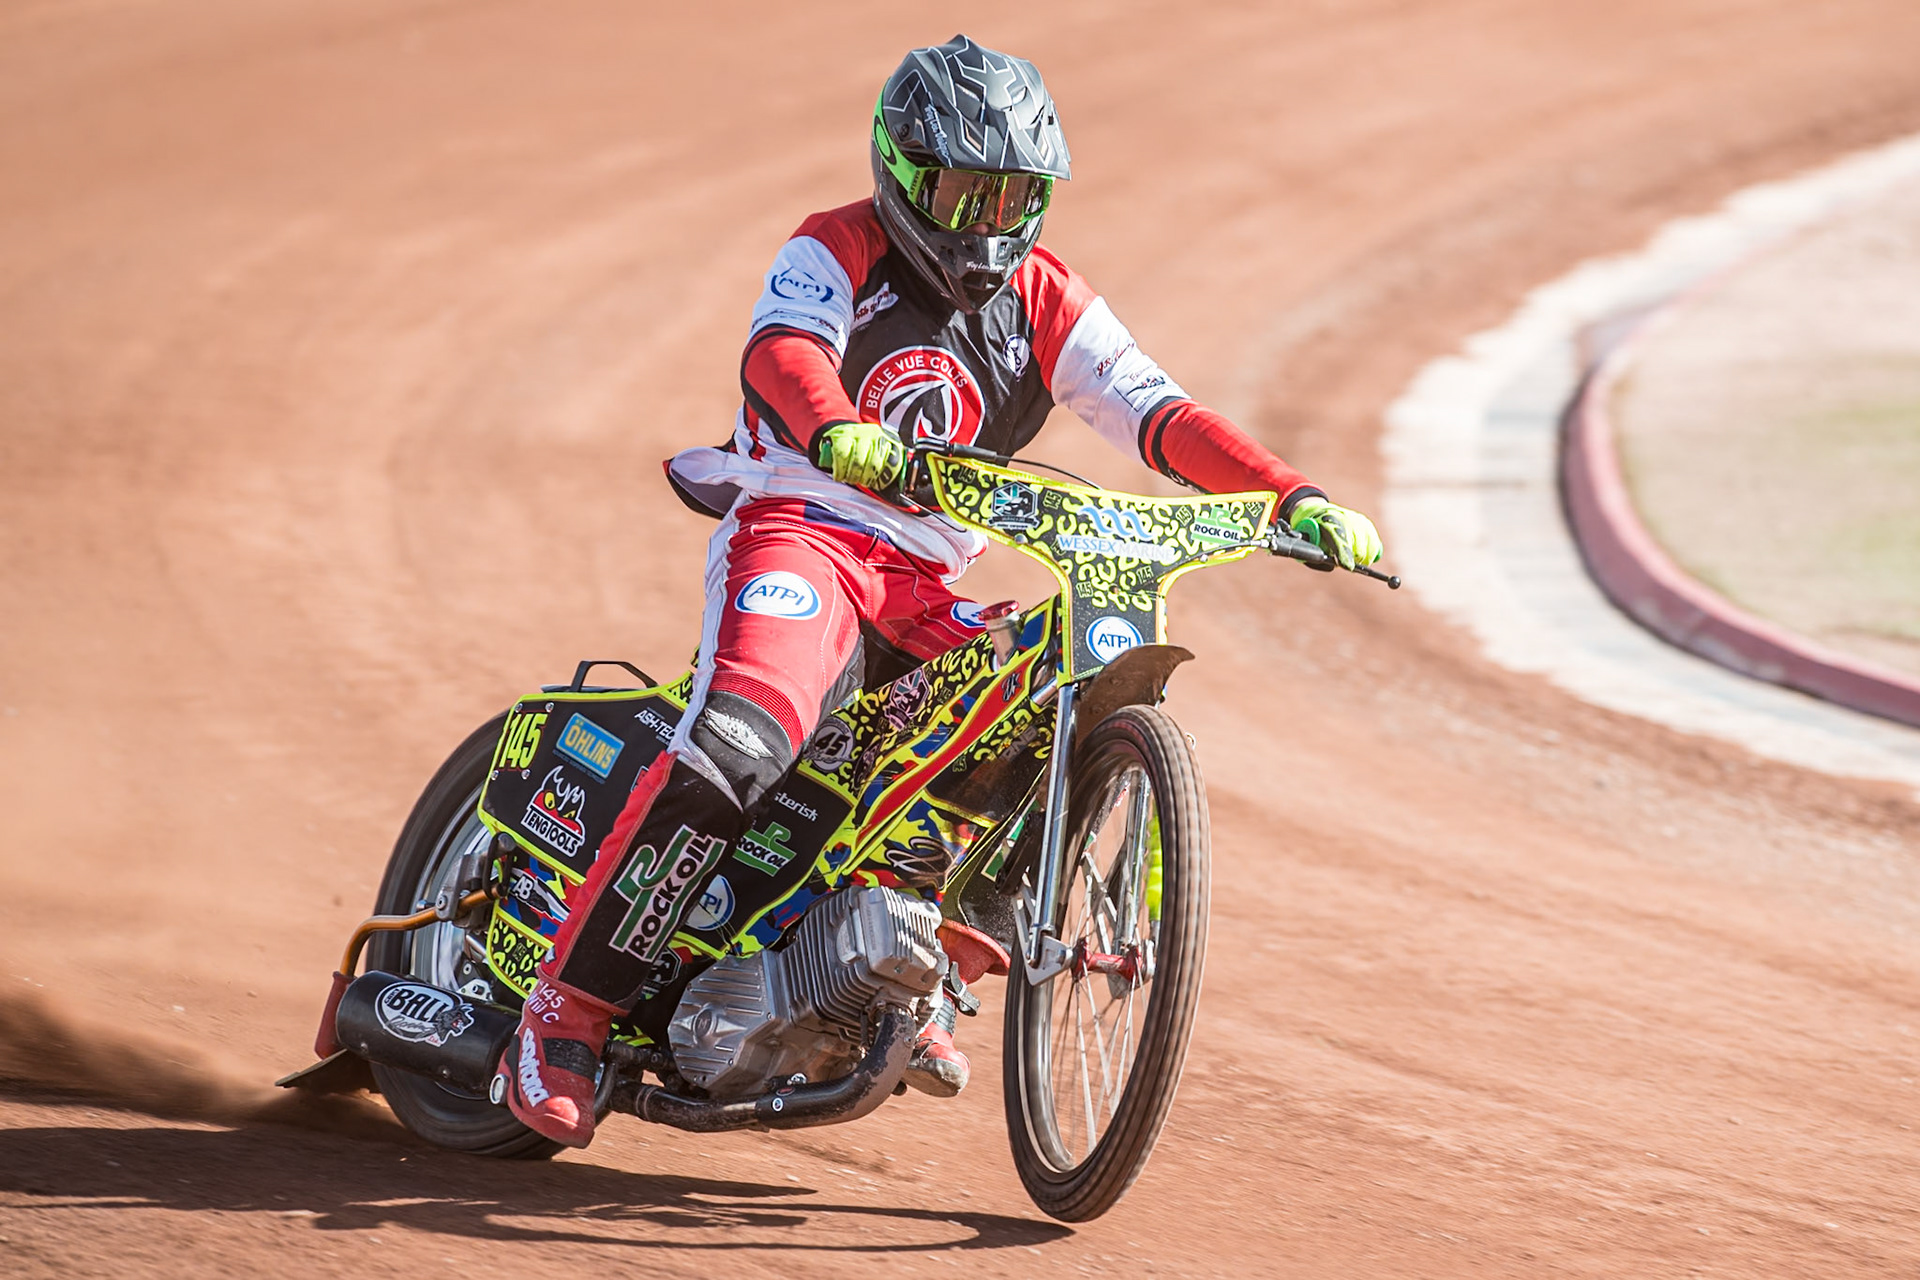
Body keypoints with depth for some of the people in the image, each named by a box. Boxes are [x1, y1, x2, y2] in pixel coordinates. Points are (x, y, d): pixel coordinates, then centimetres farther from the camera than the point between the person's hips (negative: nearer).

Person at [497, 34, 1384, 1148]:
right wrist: (840, 434, -46)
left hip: (925, 589, 6)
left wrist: (1295, 498, -12)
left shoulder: (1044, 302, 12)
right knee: (736, 747, -31)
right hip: (799, 533, -6)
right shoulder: (838, 252, -1)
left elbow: (1160, 413, 3)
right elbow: (782, 351, -22)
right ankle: (570, 1006, -25)